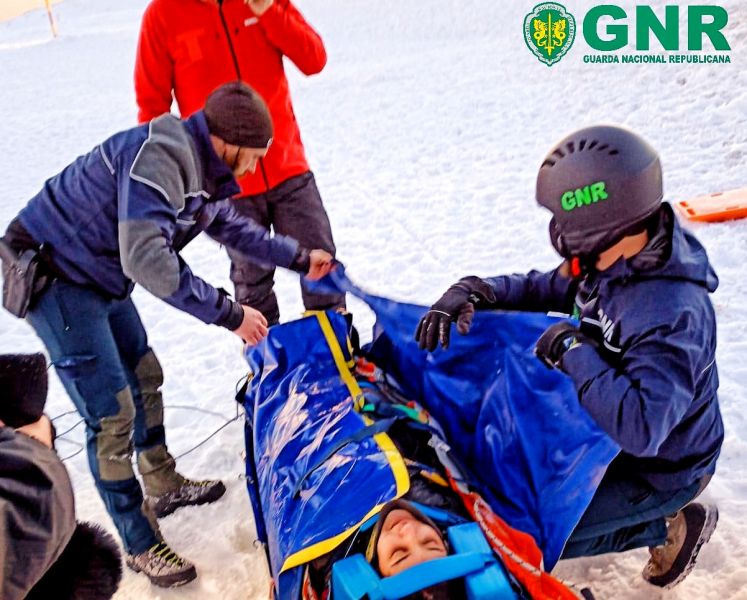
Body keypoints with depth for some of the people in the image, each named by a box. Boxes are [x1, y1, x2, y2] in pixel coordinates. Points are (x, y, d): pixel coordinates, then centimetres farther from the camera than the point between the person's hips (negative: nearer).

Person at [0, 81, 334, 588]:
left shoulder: (203, 171, 2)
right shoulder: (159, 155, -28)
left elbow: (230, 227, 20)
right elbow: (145, 258, -38)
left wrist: (299, 258, 21)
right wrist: (227, 313, -33)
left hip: (100, 276, 10)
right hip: (50, 274, -10)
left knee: (144, 376, 19)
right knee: (111, 413, -8)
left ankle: (163, 485, 40)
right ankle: (142, 546, 9)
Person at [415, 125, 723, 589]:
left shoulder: (674, 313, -37)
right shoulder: (613, 260, -12)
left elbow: (641, 428, -46)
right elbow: (545, 288, 2)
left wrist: (573, 350, -35)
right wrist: (473, 292, -16)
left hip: (662, 468, -8)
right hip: (613, 430, 8)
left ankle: (672, 527, 8)